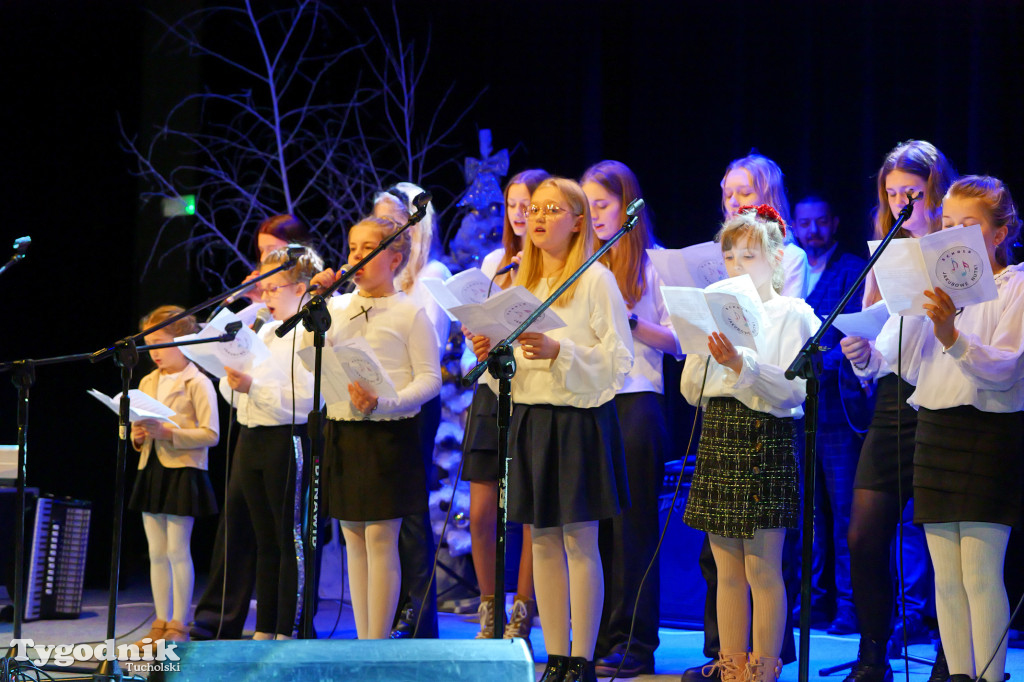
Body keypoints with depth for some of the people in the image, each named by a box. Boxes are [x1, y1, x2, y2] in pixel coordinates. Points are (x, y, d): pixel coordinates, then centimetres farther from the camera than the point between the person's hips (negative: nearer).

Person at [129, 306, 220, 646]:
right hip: (151, 470, 7)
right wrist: (138, 436, -3)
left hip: (183, 472, -7)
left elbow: (210, 434, -13)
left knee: (177, 551, -5)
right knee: (157, 552, 8)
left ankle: (179, 626, 1)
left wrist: (169, 432, -22)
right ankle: (161, 623, 14)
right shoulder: (148, 383, 14)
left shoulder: (198, 383, -7)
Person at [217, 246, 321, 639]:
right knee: (265, 542, 13)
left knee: (290, 542, -4)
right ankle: (264, 630, 17)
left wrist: (253, 386, -24)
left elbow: (304, 399, -20)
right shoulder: (265, 333, 17)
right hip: (251, 441, 9)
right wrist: (232, 378, 0)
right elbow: (232, 394, 21)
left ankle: (286, 633, -2)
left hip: (286, 443, -9)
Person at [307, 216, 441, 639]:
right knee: (353, 538, 8)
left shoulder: (409, 314, -3)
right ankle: (362, 642, 15)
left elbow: (430, 378, -7)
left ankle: (378, 643, -1)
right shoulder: (336, 309, 11)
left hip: (389, 433, -5)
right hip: (341, 430, 5)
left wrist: (384, 402, -22)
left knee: (381, 537, -6)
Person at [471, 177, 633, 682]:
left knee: (579, 541, -4)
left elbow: (617, 360, -10)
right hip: (529, 417, 6)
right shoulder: (521, 281, 14)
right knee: (542, 540, 6)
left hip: (580, 419, -6)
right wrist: (491, 354, -1)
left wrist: (559, 351, -21)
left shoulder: (596, 279, -4)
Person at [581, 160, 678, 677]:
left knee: (632, 526, -5)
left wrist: (629, 321, -15)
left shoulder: (652, 264, 1)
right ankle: (596, 640, 9)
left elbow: (677, 341, -4)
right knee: (593, 525, 5)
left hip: (636, 398, -5)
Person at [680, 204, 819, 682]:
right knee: (727, 569, 7)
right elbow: (692, 392, 12)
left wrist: (741, 365, -23)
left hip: (767, 439, -5)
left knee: (762, 568, -4)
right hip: (718, 436, 5)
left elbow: (795, 391, -12)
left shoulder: (794, 315, -1)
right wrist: (703, 352, -5)